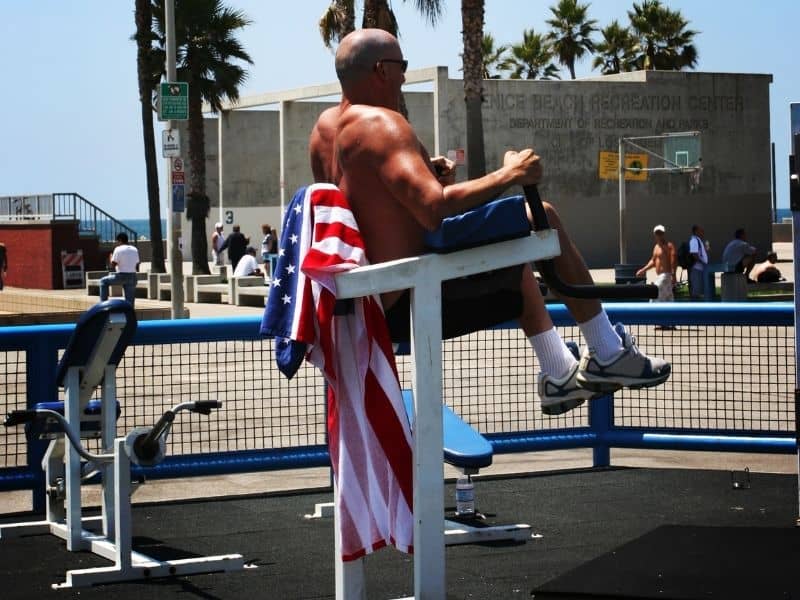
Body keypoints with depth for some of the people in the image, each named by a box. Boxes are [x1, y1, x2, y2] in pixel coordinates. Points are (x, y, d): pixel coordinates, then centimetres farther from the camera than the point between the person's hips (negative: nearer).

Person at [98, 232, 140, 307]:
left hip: (121, 276, -5)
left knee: (104, 281, 16)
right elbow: (137, 266, 14)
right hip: (132, 277, 5)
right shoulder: (135, 250, 12)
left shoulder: (118, 249, -7)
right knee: (129, 301, 8)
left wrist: (111, 258, 11)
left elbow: (112, 265, -8)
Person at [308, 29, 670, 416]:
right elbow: (434, 210, -32)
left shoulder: (324, 128, 8)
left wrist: (422, 176, 13)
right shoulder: (380, 123, -20)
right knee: (543, 219, 1)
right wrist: (508, 175, -21)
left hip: (378, 306, 10)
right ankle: (608, 356, 9)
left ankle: (558, 375, 33)